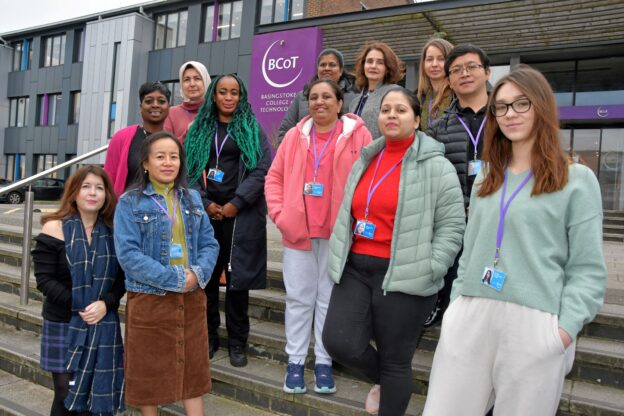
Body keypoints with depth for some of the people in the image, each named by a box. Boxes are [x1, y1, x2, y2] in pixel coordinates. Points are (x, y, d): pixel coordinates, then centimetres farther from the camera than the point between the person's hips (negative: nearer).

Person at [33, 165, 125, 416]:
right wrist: (79, 306, -18)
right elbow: (44, 279, -9)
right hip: (63, 325, -2)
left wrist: (105, 303, -15)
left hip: (103, 326, 3)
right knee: (67, 395, 1)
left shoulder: (113, 231, 4)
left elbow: (122, 278, 3)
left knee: (97, 394, 7)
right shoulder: (54, 229, -5)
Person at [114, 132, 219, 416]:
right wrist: (173, 278, -20)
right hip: (148, 299, -3)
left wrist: (198, 273, -15)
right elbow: (127, 253, -15)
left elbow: (209, 243, 4)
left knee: (192, 367, 14)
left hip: (191, 298, 4)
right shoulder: (130, 202, -6)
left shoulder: (192, 198, 7)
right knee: (148, 370, 12)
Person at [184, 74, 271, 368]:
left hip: (240, 214, -2)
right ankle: (208, 337, 20)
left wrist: (235, 204, -11)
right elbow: (190, 168, 7)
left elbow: (263, 168, -5)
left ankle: (237, 342, 13)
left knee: (237, 276, 0)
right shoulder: (200, 129, 13)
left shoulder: (252, 128, 6)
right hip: (205, 212, 3)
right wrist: (205, 203, -6)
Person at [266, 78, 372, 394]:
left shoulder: (358, 135, 0)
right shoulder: (295, 135, 9)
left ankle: (323, 362, 24)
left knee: (329, 300, 9)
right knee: (298, 298, 10)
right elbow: (274, 177, 10)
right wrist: (279, 214, -2)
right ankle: (295, 361, 23)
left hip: (338, 233, -2)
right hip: (297, 231, 3)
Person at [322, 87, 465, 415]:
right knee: (339, 342, -3)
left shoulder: (435, 166, -5)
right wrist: (340, 258, 13)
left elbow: (451, 226, -7)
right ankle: (383, 381, 29)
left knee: (395, 361, 6)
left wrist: (428, 272, -13)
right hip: (355, 268, 5)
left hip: (402, 277, -5)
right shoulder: (364, 162, 14)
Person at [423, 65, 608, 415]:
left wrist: (566, 327, -13)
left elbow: (588, 268, -3)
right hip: (470, 317, 5)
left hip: (535, 323, -4)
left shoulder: (577, 180, 2)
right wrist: (456, 306, 11)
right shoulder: (486, 181, 17)